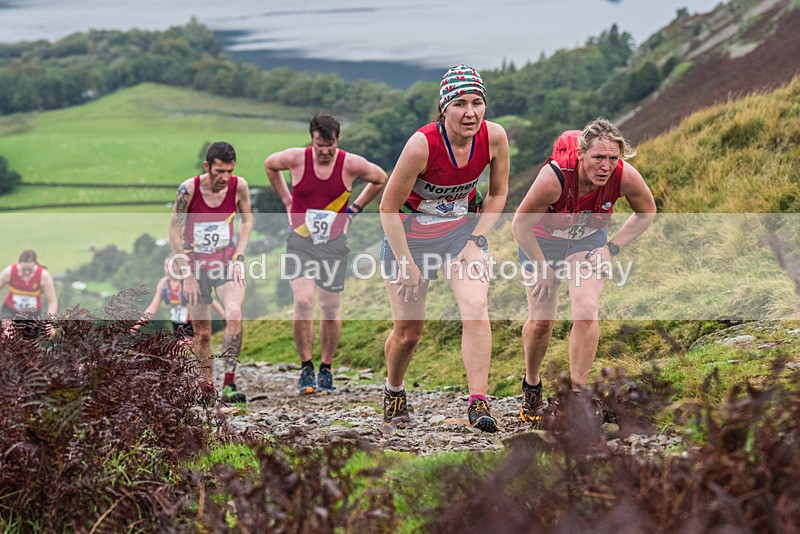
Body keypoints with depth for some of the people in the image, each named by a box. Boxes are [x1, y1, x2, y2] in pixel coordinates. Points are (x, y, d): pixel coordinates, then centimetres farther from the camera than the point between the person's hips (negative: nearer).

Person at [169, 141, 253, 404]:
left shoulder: (239, 186, -10)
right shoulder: (188, 189, -16)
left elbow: (247, 220, 7)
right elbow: (174, 232, -9)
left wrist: (238, 258, -2)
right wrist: (187, 274, -10)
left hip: (226, 260, 1)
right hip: (195, 262, -1)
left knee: (234, 314, -24)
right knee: (202, 333, 4)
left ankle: (229, 385, -24)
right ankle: (208, 390, 20)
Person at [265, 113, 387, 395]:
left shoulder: (351, 164, -10)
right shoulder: (295, 159, -10)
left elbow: (380, 179, 11)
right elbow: (269, 165, 14)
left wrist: (355, 208, 7)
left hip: (334, 244, 1)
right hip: (300, 242, -1)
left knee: (330, 309, 6)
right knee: (303, 301, -17)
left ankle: (326, 369, 22)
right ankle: (306, 367, -6)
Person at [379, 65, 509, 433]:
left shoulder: (494, 137, -18)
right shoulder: (422, 144, -29)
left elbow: (498, 193, 1)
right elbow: (388, 208, -19)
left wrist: (476, 240, -8)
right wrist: (406, 264, -16)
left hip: (463, 229, 2)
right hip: (409, 231, -2)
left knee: (476, 308, -22)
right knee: (408, 331, 6)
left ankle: (478, 404, -21)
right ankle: (393, 390, 37)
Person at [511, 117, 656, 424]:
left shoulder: (625, 176, -29)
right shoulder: (555, 176, -37)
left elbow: (646, 213, -6)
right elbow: (520, 224, -23)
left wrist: (612, 248, -12)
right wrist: (542, 268, -15)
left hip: (588, 241, 2)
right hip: (542, 240, -2)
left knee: (586, 313, -18)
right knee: (541, 320, -2)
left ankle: (577, 393, -5)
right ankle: (531, 385, 26)